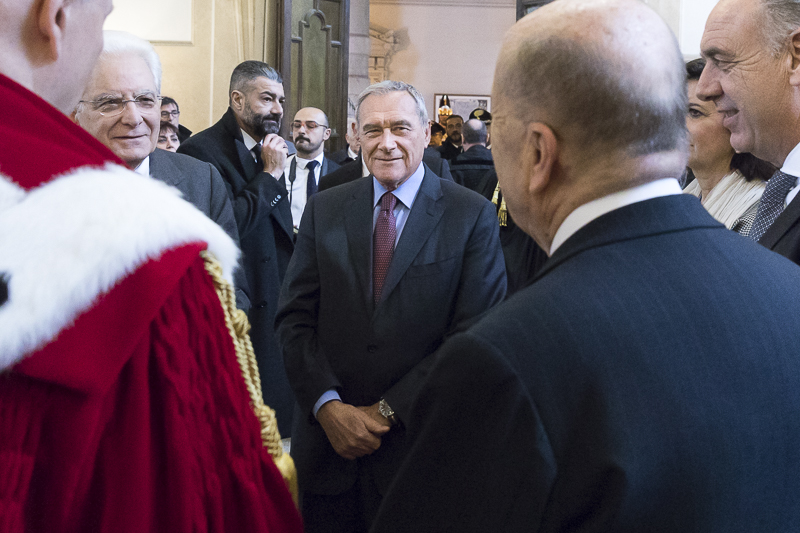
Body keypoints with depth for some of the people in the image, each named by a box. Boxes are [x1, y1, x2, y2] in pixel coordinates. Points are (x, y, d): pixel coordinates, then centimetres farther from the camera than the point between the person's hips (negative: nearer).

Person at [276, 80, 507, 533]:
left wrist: (387, 411, -12)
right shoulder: (323, 210, 6)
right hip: (327, 441, 2)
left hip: (418, 443, -2)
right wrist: (328, 406, -11)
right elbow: (295, 318, 3)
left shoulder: (473, 216, -4)